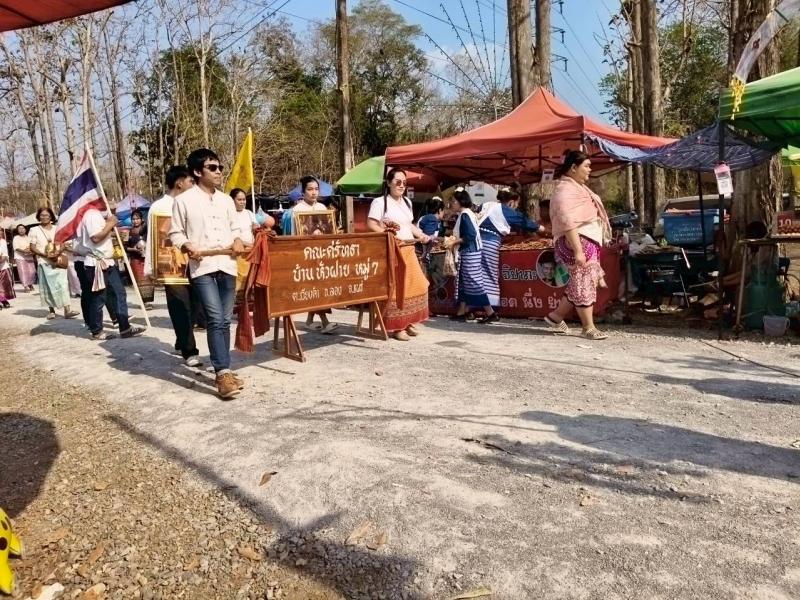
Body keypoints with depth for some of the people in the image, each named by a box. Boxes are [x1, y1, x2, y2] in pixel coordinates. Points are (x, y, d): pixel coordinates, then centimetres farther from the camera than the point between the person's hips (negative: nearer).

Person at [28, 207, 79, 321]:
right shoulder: (35, 230, 4)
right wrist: (45, 255, -15)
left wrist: (58, 252, -12)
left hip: (58, 260, 1)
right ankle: (51, 310, 11)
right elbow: (32, 248, 1)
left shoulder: (57, 229, 10)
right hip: (44, 262, -1)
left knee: (63, 284, -10)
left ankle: (67, 310, -17)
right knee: (47, 286, 1)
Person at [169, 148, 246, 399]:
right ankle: (223, 373, -14)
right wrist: (187, 247, -16)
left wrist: (238, 241, 0)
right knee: (215, 320, -14)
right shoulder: (184, 200, 1)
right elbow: (175, 234, 3)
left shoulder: (226, 200, 16)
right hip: (202, 267, -5)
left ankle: (224, 371, 16)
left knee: (225, 321, 8)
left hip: (227, 266, 5)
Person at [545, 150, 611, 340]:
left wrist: (594, 246, 27)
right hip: (578, 241, -11)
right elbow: (567, 222, -25)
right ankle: (588, 328, 5)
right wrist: (577, 250, -30)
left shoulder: (578, 187, 18)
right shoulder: (566, 190, -15)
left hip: (590, 241, 11)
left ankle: (556, 316, 23)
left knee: (579, 283, 12)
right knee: (584, 283, -4)